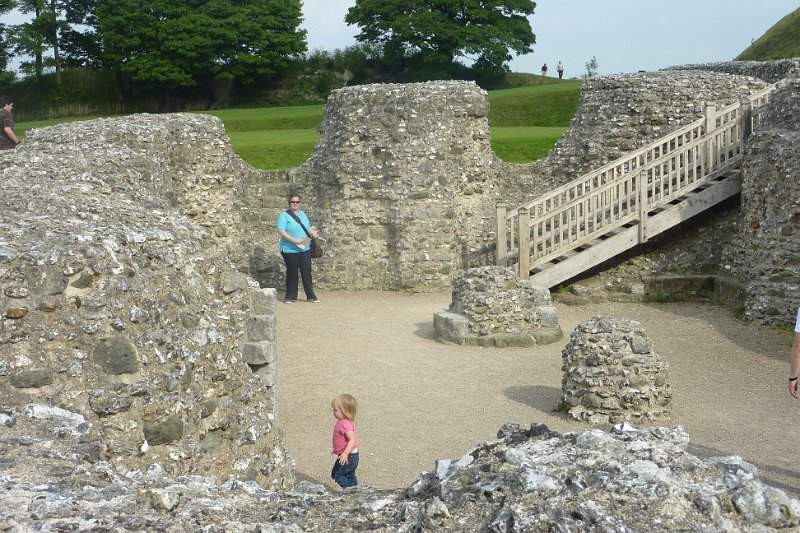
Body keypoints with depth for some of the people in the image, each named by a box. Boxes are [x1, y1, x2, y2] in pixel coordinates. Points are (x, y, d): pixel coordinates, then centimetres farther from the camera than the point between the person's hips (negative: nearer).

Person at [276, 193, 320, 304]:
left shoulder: (303, 214, 13)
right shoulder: (284, 215, -8)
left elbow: (309, 228, 23)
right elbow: (281, 232, -18)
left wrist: (316, 235, 5)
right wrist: (295, 240, -24)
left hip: (305, 249, 5)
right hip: (290, 250, -5)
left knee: (307, 273, 5)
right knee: (292, 274, 2)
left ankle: (311, 296, 11)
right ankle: (290, 296, 12)